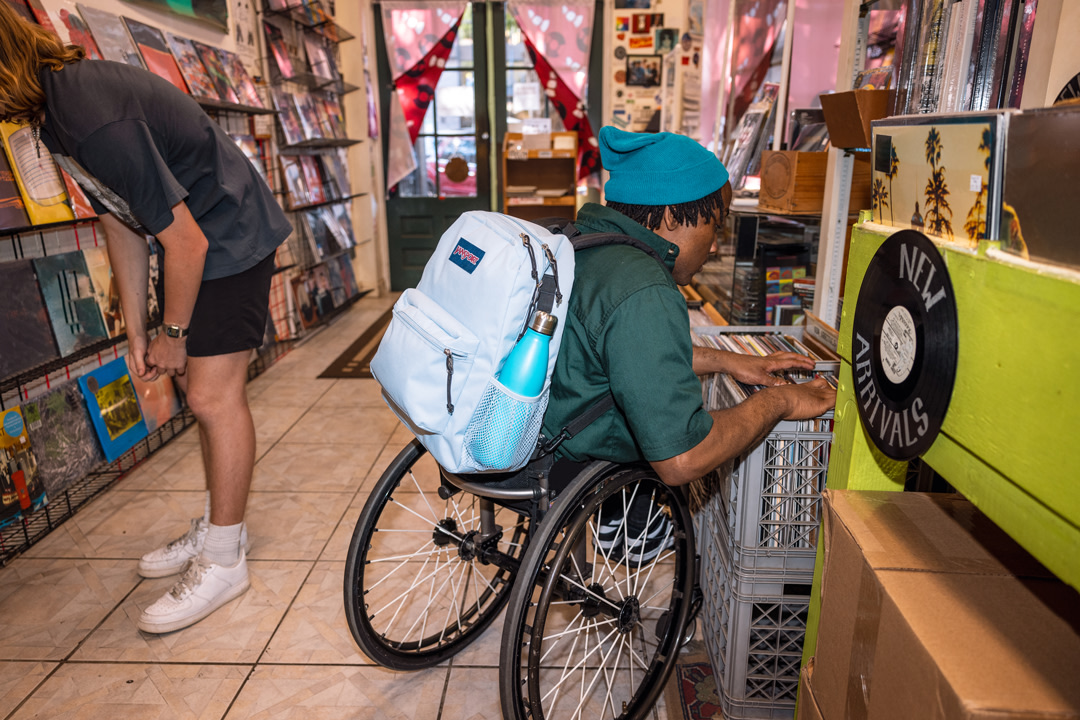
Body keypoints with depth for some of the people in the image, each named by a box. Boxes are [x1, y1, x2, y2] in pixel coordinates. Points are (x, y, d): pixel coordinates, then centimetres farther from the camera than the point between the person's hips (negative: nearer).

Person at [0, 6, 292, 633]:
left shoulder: (99, 123, -29)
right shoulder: (54, 108, 3)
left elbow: (186, 244, -25)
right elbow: (121, 222, 9)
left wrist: (173, 334, -9)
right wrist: (137, 332, 10)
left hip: (233, 239, -10)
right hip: (201, 237, 10)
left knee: (214, 396, -8)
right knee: (201, 388, 13)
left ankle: (225, 561, 7)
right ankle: (220, 526, 28)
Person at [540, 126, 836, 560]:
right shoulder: (643, 295, -28)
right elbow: (681, 462, -28)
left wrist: (725, 361, 17)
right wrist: (779, 402, -13)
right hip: (547, 472, -9)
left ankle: (619, 521, 33)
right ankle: (625, 528, 33)